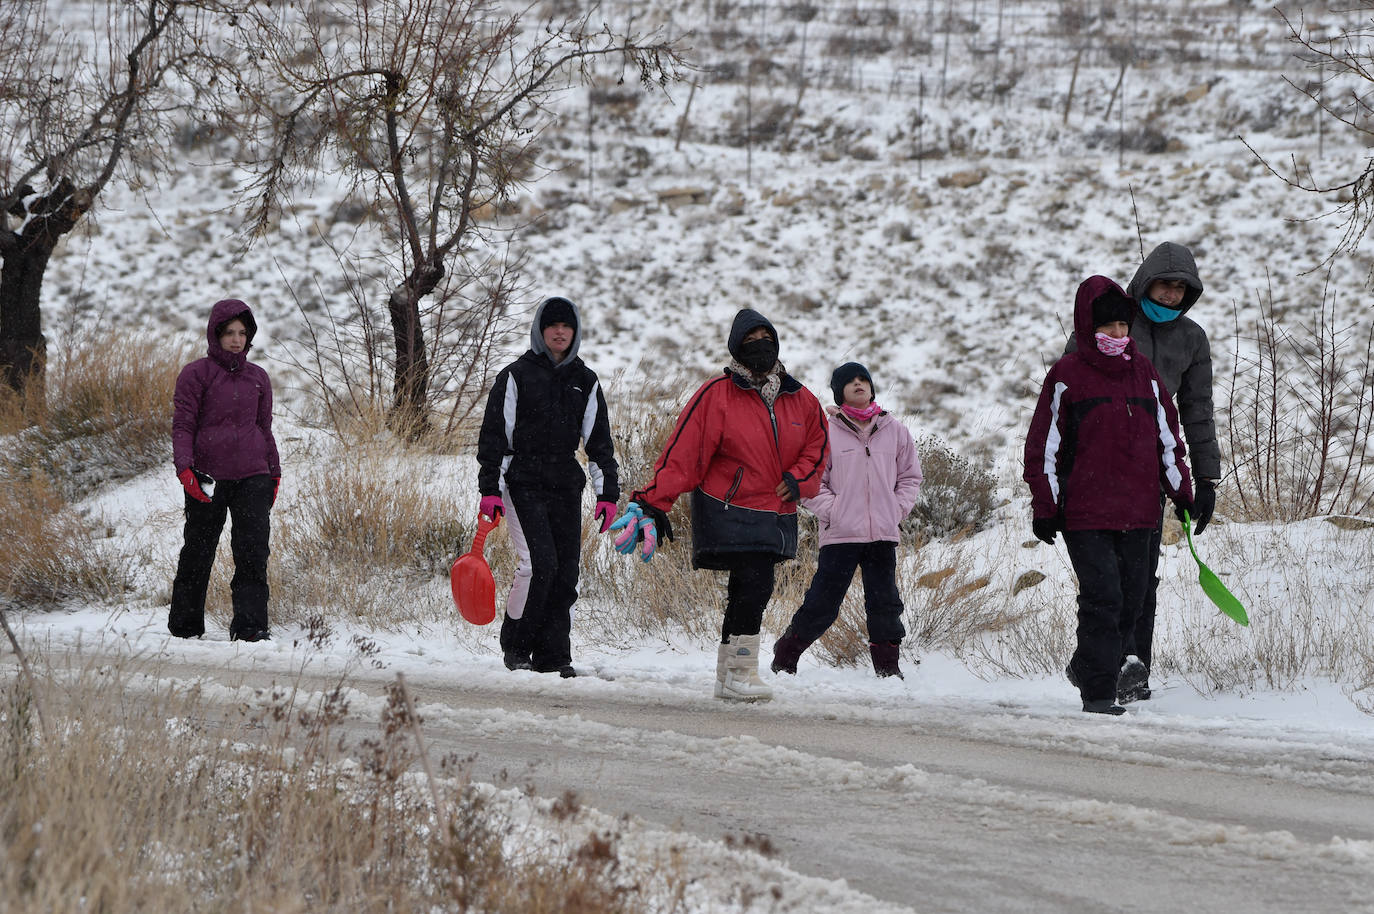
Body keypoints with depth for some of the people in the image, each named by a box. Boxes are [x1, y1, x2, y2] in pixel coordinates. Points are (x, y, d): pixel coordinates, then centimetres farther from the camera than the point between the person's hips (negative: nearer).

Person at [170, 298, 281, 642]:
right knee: (199, 551, 4)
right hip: (208, 478, -3)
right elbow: (183, 425, -2)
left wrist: (274, 472, 20)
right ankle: (185, 624, 18)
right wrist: (184, 467, -15)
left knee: (254, 550, -10)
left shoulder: (257, 377, 13)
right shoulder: (196, 374, 1)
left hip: (252, 475, 3)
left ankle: (250, 624, -11)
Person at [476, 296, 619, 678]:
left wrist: (607, 494, 8)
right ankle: (515, 646, -2)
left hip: (566, 487, 4)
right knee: (538, 562, -18)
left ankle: (552, 655, 4)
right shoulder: (517, 375, 2)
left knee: (566, 571, -1)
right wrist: (490, 489, -7)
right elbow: (494, 435, 0)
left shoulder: (585, 382, 13)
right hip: (523, 484, -4)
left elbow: (599, 442, 16)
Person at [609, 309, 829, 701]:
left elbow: (817, 446, 20)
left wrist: (798, 478, 0)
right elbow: (682, 454, -10)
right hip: (729, 513, -6)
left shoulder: (801, 400, 9)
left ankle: (727, 674, 21)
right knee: (754, 584, -17)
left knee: (749, 594, 9)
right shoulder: (717, 395, -7)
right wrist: (653, 503, -15)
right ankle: (741, 670, -8)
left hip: (776, 517, 6)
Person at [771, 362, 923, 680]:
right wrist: (831, 510, -9)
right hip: (840, 534, -3)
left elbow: (910, 476, 18)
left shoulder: (894, 431, 9)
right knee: (821, 605, -2)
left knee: (885, 604, 3)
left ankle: (888, 666, 12)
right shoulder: (827, 432, 0)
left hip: (884, 534, 3)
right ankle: (784, 658, 14)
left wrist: (897, 509, 5)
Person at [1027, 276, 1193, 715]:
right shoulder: (1067, 376, -1)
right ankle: (1098, 691, -7)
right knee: (1102, 598, -12)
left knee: (1131, 599, 7)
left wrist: (1181, 492, 18)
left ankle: (1088, 668, 27)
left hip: (1138, 513, 5)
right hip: (1085, 511, -5)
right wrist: (1045, 507, -5)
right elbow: (1044, 445, -1)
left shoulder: (1143, 372, 14)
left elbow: (1166, 436, 21)